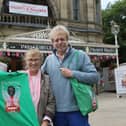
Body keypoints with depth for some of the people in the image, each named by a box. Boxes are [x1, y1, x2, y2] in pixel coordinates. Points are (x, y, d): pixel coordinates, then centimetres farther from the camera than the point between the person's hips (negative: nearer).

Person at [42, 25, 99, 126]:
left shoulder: (80, 55, -2)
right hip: (57, 111, 4)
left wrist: (72, 73, -14)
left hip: (77, 110, -3)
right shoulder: (49, 59, 9)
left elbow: (95, 77, -9)